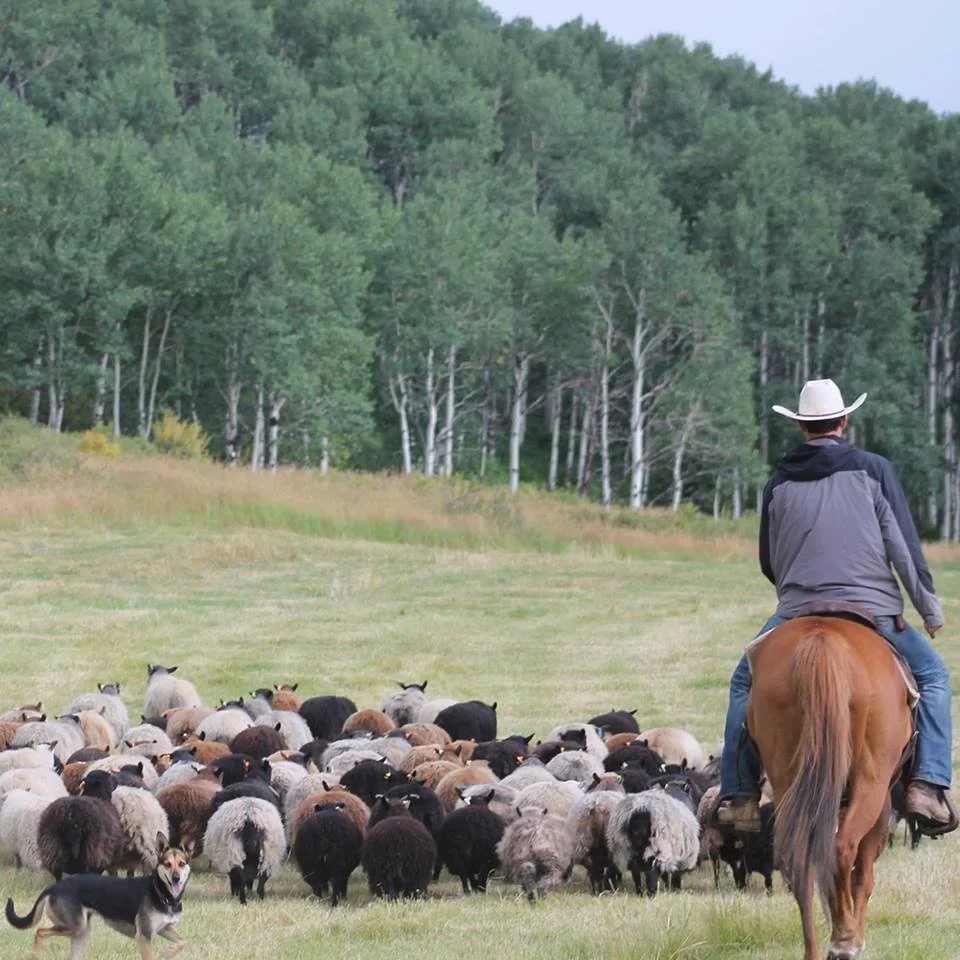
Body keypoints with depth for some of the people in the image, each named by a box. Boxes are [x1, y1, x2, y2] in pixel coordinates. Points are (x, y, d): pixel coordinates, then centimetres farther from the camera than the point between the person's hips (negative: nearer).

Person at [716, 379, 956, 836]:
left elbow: (768, 563, 17)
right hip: (873, 611, -2)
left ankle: (739, 796, 12)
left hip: (797, 614, 2)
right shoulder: (873, 470, 1)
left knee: (745, 681, 24)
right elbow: (904, 547, -3)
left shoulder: (780, 482, 9)